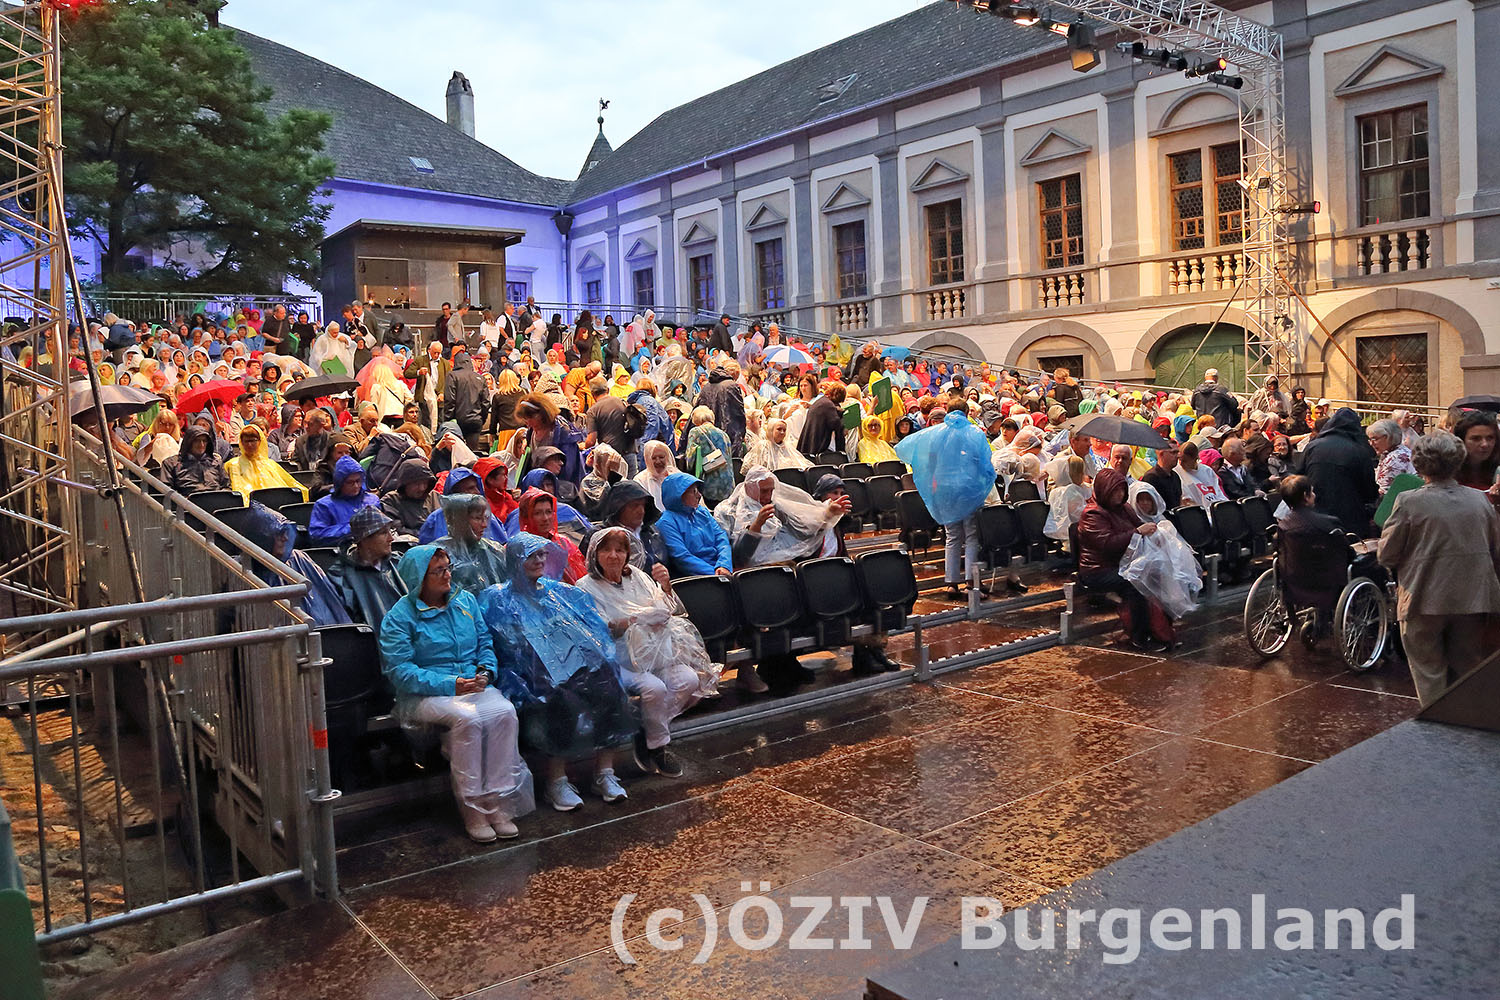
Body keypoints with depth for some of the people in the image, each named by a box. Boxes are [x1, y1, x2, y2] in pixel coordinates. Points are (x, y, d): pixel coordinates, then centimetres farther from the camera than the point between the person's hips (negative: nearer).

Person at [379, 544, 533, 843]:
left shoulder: (466, 601, 14)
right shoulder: (400, 617, -3)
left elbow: (486, 644, 18)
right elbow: (399, 670, -11)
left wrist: (485, 671, -5)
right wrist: (450, 684, -20)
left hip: (474, 685, 4)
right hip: (425, 695, -4)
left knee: (505, 712, -28)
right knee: (468, 719, -35)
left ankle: (499, 805, -23)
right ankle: (472, 811, -24)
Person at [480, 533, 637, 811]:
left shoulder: (562, 592, 23)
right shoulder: (497, 599, 10)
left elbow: (594, 631, 18)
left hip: (577, 666, 4)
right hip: (534, 678, -4)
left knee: (605, 681, -26)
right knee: (560, 697, -34)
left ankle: (605, 774, -21)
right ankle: (557, 782, -23)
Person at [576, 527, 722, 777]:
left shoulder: (637, 577, 13)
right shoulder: (586, 587, -1)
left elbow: (671, 613, 11)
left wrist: (666, 587, -7)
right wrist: (636, 619, -17)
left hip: (656, 650, 5)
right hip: (618, 659, -5)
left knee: (688, 680, -19)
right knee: (654, 688, -29)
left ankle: (646, 736, -5)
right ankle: (657, 747, -5)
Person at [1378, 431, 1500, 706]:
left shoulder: (1409, 502, -14)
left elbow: (1386, 555, -9)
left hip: (1425, 600, -4)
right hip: (1472, 599, 4)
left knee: (1430, 673, 9)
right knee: (1467, 670, 19)